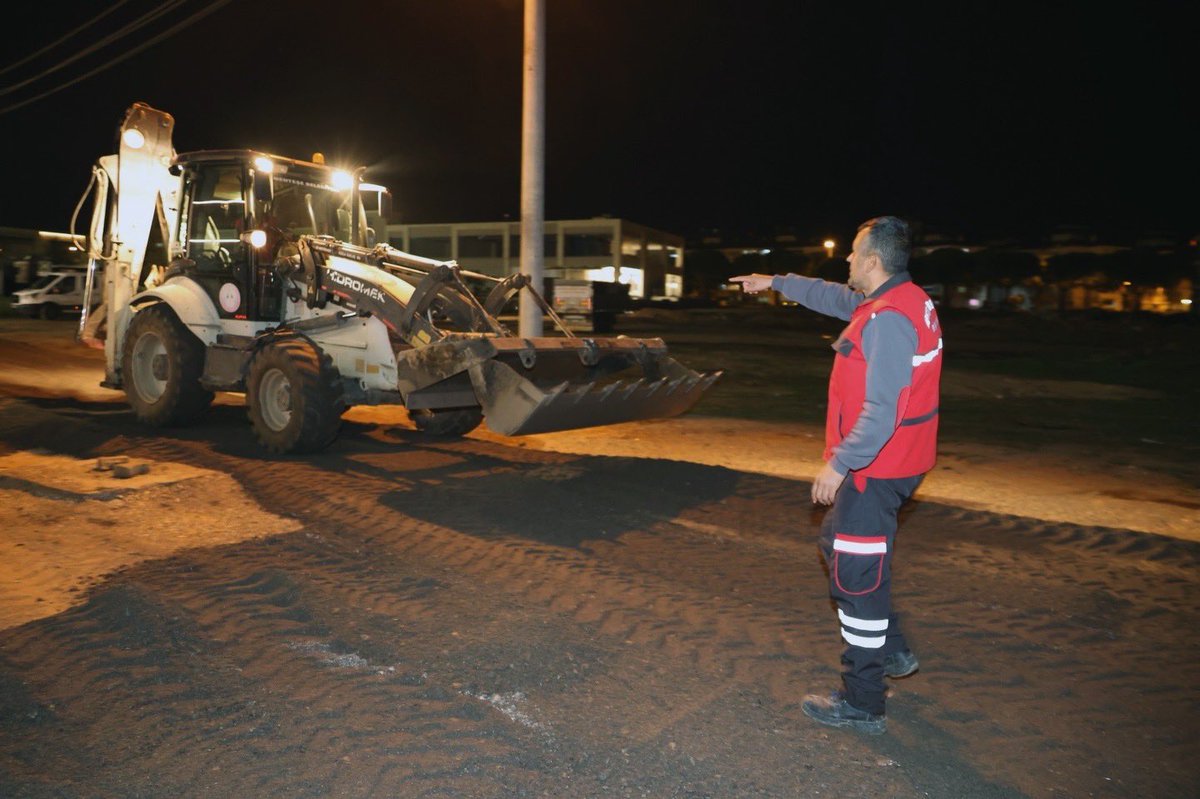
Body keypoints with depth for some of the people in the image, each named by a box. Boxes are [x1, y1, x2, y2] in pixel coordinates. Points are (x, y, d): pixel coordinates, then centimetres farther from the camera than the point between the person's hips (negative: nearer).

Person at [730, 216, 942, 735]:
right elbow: (835, 297, 26)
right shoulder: (899, 301, 9)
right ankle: (891, 652, 35)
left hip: (875, 467, -11)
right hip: (886, 463, 11)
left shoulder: (889, 320, -23)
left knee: (857, 576, -1)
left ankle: (863, 704, 11)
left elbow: (882, 411, -28)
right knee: (838, 546, 24)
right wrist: (777, 282, 32)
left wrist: (839, 463, -22)